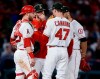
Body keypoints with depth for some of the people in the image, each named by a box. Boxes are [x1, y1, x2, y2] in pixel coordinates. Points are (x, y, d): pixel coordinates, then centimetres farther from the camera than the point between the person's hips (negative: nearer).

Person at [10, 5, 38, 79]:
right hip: (24, 53, -9)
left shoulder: (18, 24, 14)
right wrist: (32, 57, -22)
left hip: (17, 53, 9)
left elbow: (12, 40, 21)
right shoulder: (27, 25, -13)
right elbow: (27, 43, -20)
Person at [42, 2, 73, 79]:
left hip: (53, 49, -4)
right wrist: (69, 54, 20)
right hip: (64, 50, 4)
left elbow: (44, 38, -7)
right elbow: (71, 39, 12)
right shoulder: (68, 23, 8)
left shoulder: (51, 21, -6)